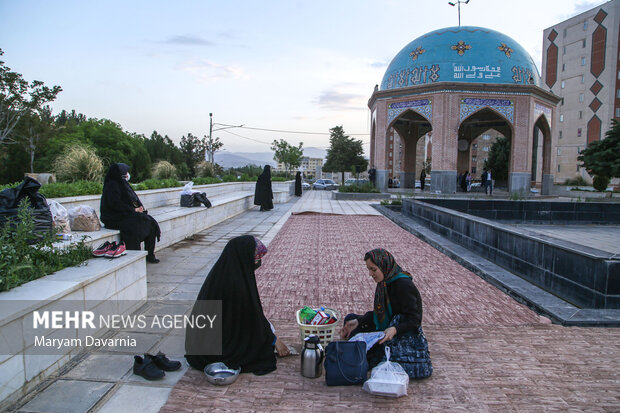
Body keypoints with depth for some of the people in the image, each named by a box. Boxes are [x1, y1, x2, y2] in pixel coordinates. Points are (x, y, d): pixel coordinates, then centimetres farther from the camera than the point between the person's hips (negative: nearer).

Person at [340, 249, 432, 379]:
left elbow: (414, 319, -23)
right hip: (385, 327, 9)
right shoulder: (384, 281, 3)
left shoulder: (404, 285, -24)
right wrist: (357, 321, -5)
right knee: (350, 318, 8)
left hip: (406, 334, -9)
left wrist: (395, 329, -40)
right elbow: (378, 312, 7)